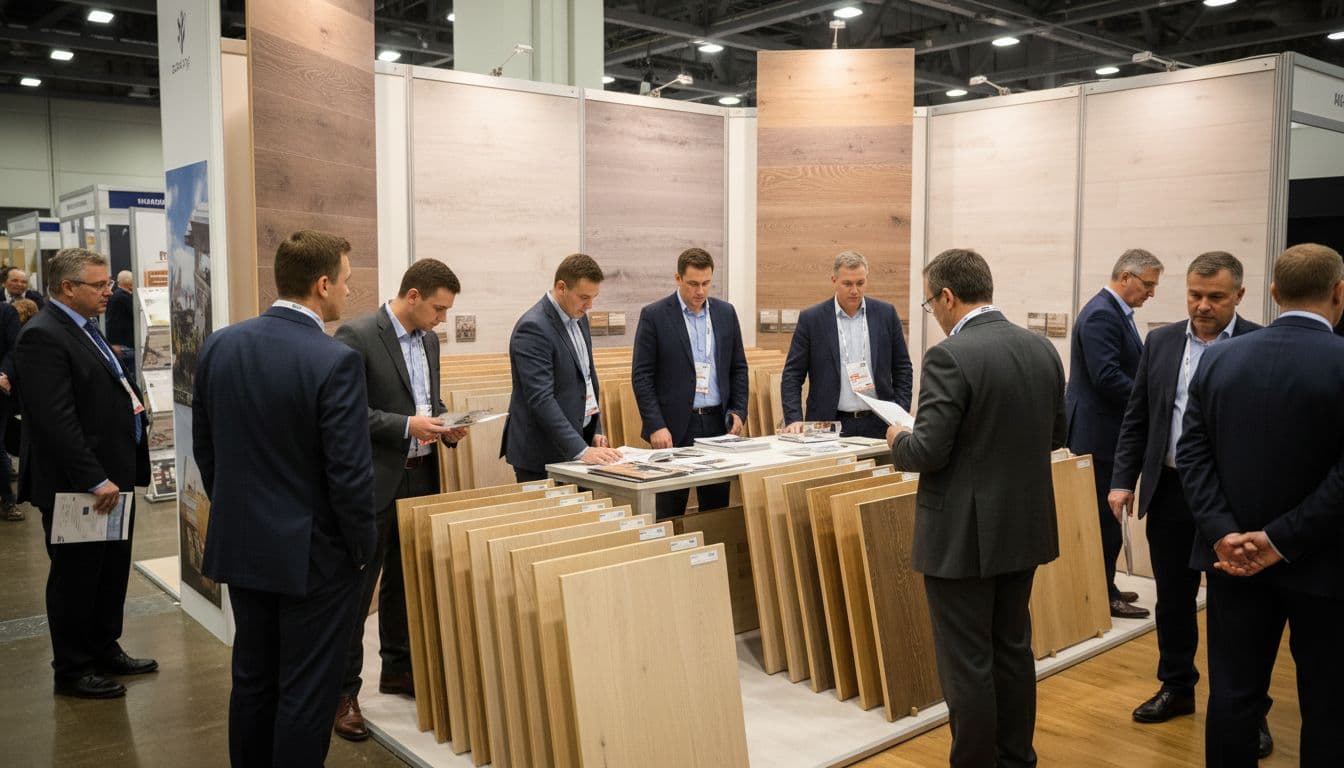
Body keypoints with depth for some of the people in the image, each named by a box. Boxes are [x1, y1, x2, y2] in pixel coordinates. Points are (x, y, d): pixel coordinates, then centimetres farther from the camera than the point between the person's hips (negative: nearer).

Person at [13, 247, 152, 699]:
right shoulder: (43, 337, -18)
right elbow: (55, 421, -24)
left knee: (112, 572, 19)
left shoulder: (85, 330, 13)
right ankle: (72, 670, 21)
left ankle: (105, 651, 34)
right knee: (76, 577, 6)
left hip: (113, 477, 9)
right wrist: (95, 481, -24)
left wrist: (131, 399, 4)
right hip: (76, 488, -9)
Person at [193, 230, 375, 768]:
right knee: (307, 693, 7)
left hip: (239, 545, 7)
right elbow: (349, 472, -21)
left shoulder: (220, 345, -1)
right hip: (313, 555, -7)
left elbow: (204, 447, 8)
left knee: (253, 680, 20)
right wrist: (363, 546, -6)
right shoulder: (336, 361, -21)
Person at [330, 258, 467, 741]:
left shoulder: (428, 339, 10)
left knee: (406, 579, 17)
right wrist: (406, 426, -22)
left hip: (420, 476, 7)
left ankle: (398, 668, 32)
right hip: (373, 482, -7)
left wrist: (445, 425, 0)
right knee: (356, 587, 2)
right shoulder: (357, 336, -14)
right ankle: (344, 691, 13)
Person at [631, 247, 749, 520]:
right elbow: (641, 375, -6)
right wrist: (656, 425, -13)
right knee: (670, 513, 2)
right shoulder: (654, 315, -4)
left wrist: (739, 411, 2)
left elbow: (738, 367, 14)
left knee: (717, 507, 9)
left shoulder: (725, 312, 9)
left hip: (717, 423, 4)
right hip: (674, 426, -4)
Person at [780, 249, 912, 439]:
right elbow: (792, 375, -1)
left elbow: (902, 369, 9)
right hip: (829, 424, -2)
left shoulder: (886, 313, 4)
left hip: (878, 423, 2)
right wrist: (794, 420, -12)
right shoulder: (811, 318, -2)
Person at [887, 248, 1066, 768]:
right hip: (1024, 527, 8)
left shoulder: (950, 356, -19)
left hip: (963, 535, -8)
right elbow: (1055, 436, 13)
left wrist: (899, 440, -1)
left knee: (966, 663, 4)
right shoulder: (1042, 349, 4)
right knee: (1013, 650, 20)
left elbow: (928, 453, -21)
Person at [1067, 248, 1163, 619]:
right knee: (1105, 516, -2)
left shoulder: (1116, 313, 15)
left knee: (1106, 514, 16)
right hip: (1099, 433, -10)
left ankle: (1104, 586, 26)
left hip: (1108, 431, 10)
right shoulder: (1101, 315, -18)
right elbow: (1107, 377, -25)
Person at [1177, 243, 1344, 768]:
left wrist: (1224, 533, -9)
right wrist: (1281, 540, -15)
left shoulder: (1219, 358, -1)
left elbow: (1193, 452, -4)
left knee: (1233, 693, 11)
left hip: (1235, 559, 3)